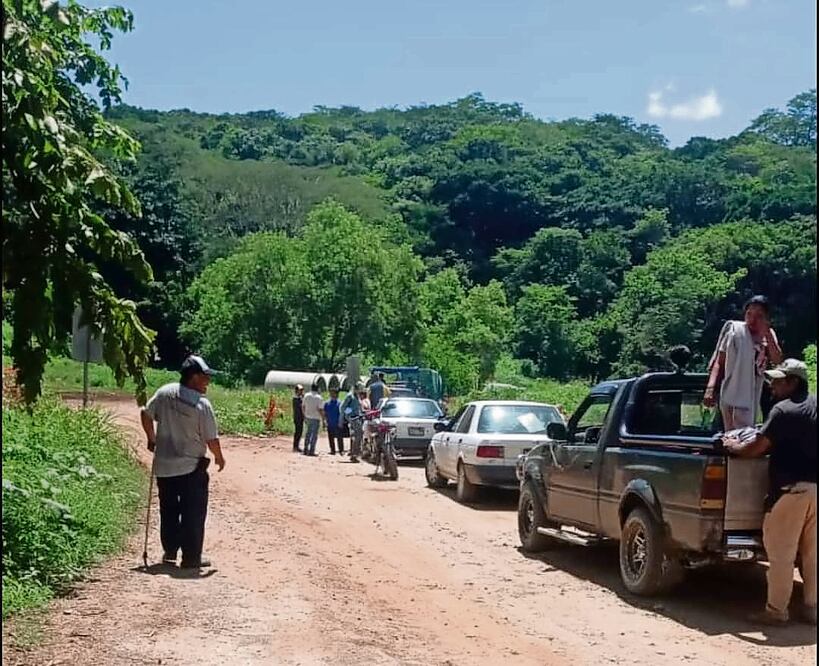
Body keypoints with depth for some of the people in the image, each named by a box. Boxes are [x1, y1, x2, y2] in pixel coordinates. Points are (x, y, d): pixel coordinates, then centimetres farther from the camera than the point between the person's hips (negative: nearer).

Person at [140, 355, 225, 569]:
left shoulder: (164, 393, -4)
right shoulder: (202, 405, -18)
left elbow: (146, 414, 6)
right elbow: (211, 439, -15)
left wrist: (152, 439, 20)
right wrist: (219, 457, 4)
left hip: (164, 465, 5)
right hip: (192, 468, -5)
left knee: (169, 510, 19)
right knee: (193, 514, 5)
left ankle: (170, 551, 28)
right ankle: (191, 558, 7)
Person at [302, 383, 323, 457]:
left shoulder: (306, 396, 3)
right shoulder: (318, 397, -11)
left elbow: (303, 407, 8)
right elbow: (319, 409, -15)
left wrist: (305, 415, 20)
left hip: (308, 417, 5)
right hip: (316, 418, -5)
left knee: (308, 433, 16)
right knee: (314, 435, 1)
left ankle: (306, 449, 15)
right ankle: (311, 451, -2)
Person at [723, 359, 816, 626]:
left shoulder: (784, 410, -12)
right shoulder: (813, 407, 11)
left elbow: (755, 449, -14)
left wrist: (732, 445, 4)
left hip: (791, 488, -8)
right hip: (814, 486, 8)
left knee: (780, 553, -1)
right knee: (811, 553, 13)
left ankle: (776, 610, 3)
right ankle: (810, 608, 18)